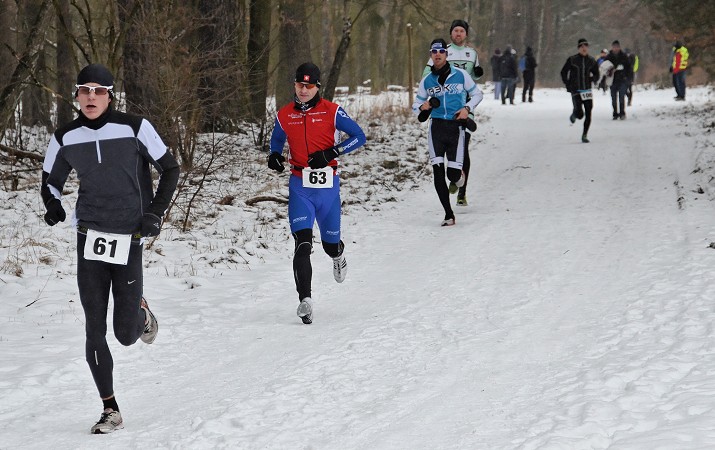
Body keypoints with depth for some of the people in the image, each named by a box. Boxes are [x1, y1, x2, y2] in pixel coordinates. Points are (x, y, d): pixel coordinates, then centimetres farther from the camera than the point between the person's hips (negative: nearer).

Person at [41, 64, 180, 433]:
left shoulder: (134, 128, -7)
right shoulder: (65, 138, 1)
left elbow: (170, 170, 3)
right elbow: (50, 181, 17)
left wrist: (155, 212, -4)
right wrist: (53, 206, -2)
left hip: (129, 239, -2)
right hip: (90, 238, 2)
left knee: (126, 335, -1)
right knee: (95, 331, -3)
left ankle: (140, 311, 36)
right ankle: (110, 411, 7)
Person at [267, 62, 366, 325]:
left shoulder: (331, 111, -3)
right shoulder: (284, 115, 5)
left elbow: (359, 136, -2)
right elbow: (277, 139, 23)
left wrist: (332, 152, -16)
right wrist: (274, 155, 1)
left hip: (327, 186, 0)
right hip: (300, 187, 0)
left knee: (330, 244, 15)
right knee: (303, 244, -18)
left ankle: (338, 255, 54)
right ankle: (305, 299, -21)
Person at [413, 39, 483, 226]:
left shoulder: (460, 75, 1)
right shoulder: (426, 81, 8)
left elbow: (477, 94, 13)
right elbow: (416, 105, 17)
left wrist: (467, 108, -5)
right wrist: (422, 108, -6)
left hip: (456, 126, -2)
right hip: (436, 126, 2)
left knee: (453, 174, -6)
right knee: (438, 172, -8)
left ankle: (459, 175, 35)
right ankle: (449, 215, 0)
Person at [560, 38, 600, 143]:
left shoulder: (591, 61, 6)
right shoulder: (572, 60, -2)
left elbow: (596, 74, 17)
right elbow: (563, 72, 6)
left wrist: (593, 78, -5)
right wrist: (568, 84, -2)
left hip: (587, 90, 3)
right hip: (576, 91, -3)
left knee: (588, 114, -2)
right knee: (580, 114, -13)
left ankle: (584, 135, 12)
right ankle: (574, 114, 25)